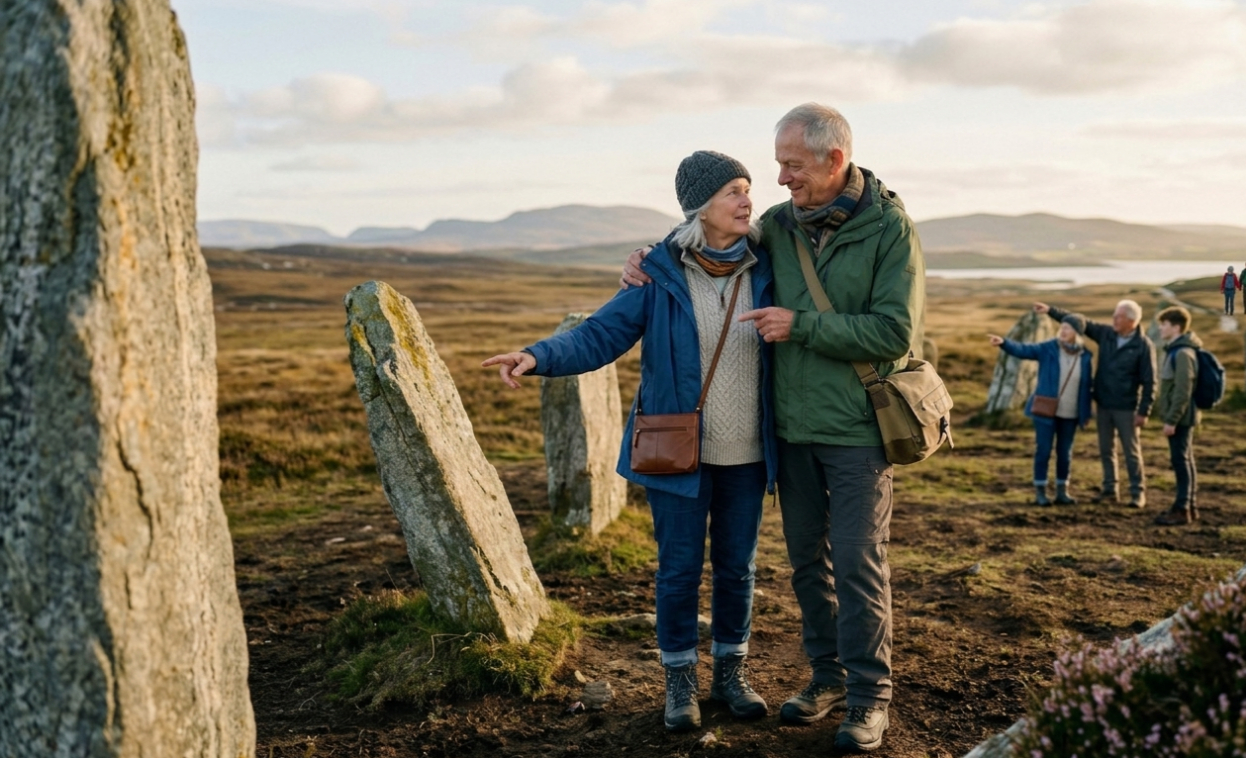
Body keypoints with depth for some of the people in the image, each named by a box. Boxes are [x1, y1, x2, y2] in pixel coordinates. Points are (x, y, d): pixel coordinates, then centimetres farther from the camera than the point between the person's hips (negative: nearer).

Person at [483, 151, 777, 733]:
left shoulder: (765, 267, -2)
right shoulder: (661, 274, -10)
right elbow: (600, 336, -14)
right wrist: (538, 357, -30)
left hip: (746, 454, 3)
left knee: (737, 566, 14)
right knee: (679, 569, 6)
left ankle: (731, 671, 32)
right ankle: (680, 680, 24)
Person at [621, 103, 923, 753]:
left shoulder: (890, 229, -10)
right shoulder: (777, 226, 4)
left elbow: (896, 332, -16)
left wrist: (802, 326, -18)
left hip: (857, 430, -5)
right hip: (792, 427, 5)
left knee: (858, 564, -1)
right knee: (807, 560, 14)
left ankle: (869, 694, 14)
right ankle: (828, 674, 30)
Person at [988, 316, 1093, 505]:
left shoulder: (1084, 356, 1)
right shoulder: (1048, 349, -5)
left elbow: (1086, 387, 5)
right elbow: (1023, 349, -18)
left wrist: (1086, 413, 5)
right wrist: (1003, 342, -36)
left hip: (1070, 414, 2)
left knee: (1065, 452, 9)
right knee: (1043, 450, 0)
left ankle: (1062, 491, 20)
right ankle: (1040, 491, 8)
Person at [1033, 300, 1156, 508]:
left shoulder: (1143, 345, -13)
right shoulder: (1106, 333, 1)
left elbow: (1149, 382, -12)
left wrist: (1144, 411, -14)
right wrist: (1050, 310, 1)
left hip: (1126, 408, -5)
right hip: (1103, 404, 6)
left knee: (1132, 451, 2)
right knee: (1106, 450, 12)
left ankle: (1138, 493, 10)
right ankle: (1110, 490, 21)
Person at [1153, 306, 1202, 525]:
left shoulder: (1182, 354, -18)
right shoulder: (1175, 350, 12)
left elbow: (1183, 392, -22)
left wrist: (1171, 420, -21)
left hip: (1180, 417, -10)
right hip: (1181, 417, 10)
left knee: (1181, 461, -5)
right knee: (1185, 460, 14)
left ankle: (1182, 509, -1)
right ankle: (1190, 506, 21)